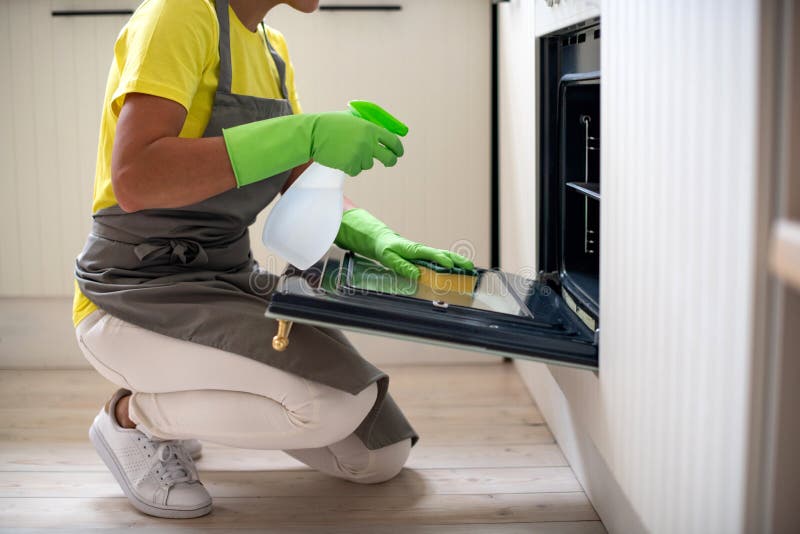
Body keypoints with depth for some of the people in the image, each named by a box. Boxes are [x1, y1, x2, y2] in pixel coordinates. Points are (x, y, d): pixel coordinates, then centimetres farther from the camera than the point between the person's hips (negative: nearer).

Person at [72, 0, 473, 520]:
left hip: (232, 281, 8)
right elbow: (134, 181, -30)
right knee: (339, 400, -28)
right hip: (137, 296, -8)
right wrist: (304, 135, -31)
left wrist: (378, 238, -8)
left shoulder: (271, 49, 10)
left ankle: (190, 397, 19)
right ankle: (132, 414, -3)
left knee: (381, 457, 2)